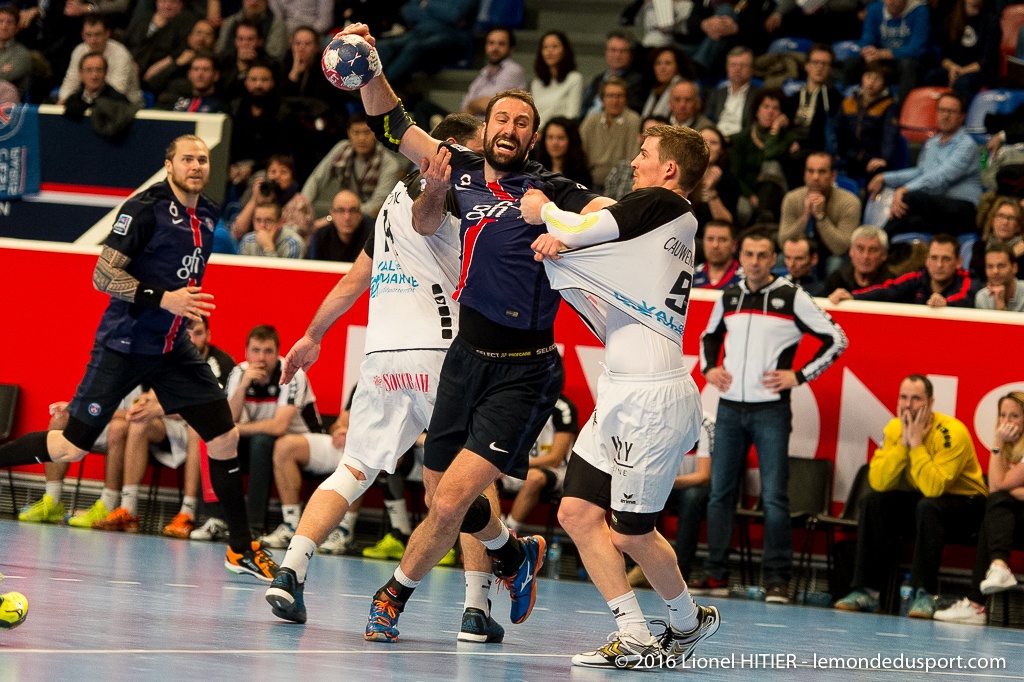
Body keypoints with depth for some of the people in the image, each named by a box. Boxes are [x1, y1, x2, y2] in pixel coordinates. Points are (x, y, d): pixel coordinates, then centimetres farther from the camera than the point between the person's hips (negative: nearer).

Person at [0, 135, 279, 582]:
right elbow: (102, 277, -19)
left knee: (224, 437, -1)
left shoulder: (207, 216, 8)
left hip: (172, 348, 7)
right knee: (71, 447, -7)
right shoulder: (145, 209, -15)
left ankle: (241, 548, 8)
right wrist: (163, 299, -27)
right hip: (123, 345, -6)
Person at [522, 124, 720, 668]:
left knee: (631, 533, 0)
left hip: (652, 397, -9)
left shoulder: (663, 205, -8)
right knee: (578, 512, 3)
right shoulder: (669, 223, 19)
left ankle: (689, 620, 22)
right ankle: (633, 636, 4)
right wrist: (560, 235, -4)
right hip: (620, 394, 9)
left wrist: (544, 210, 9)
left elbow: (577, 230, -12)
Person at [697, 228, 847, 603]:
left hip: (771, 412, -4)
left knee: (774, 497, -7)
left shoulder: (792, 297, -4)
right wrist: (709, 368, 9)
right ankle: (716, 574, 13)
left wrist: (799, 376, -7)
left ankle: (777, 580, -3)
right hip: (729, 408, 5)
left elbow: (836, 339, -1)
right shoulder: (729, 296, 10)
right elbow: (710, 336, 28)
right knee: (720, 493, 6)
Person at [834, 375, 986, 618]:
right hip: (920, 499, 6)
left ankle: (925, 594, -32)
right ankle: (866, 590, -15)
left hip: (965, 504, -6)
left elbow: (933, 488, -36)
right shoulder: (894, 429, -8)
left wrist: (916, 443, -33)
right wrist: (903, 442, -26)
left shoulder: (952, 433, -25)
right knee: (873, 502, -16)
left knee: (928, 507, -35)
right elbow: (878, 483, -19)